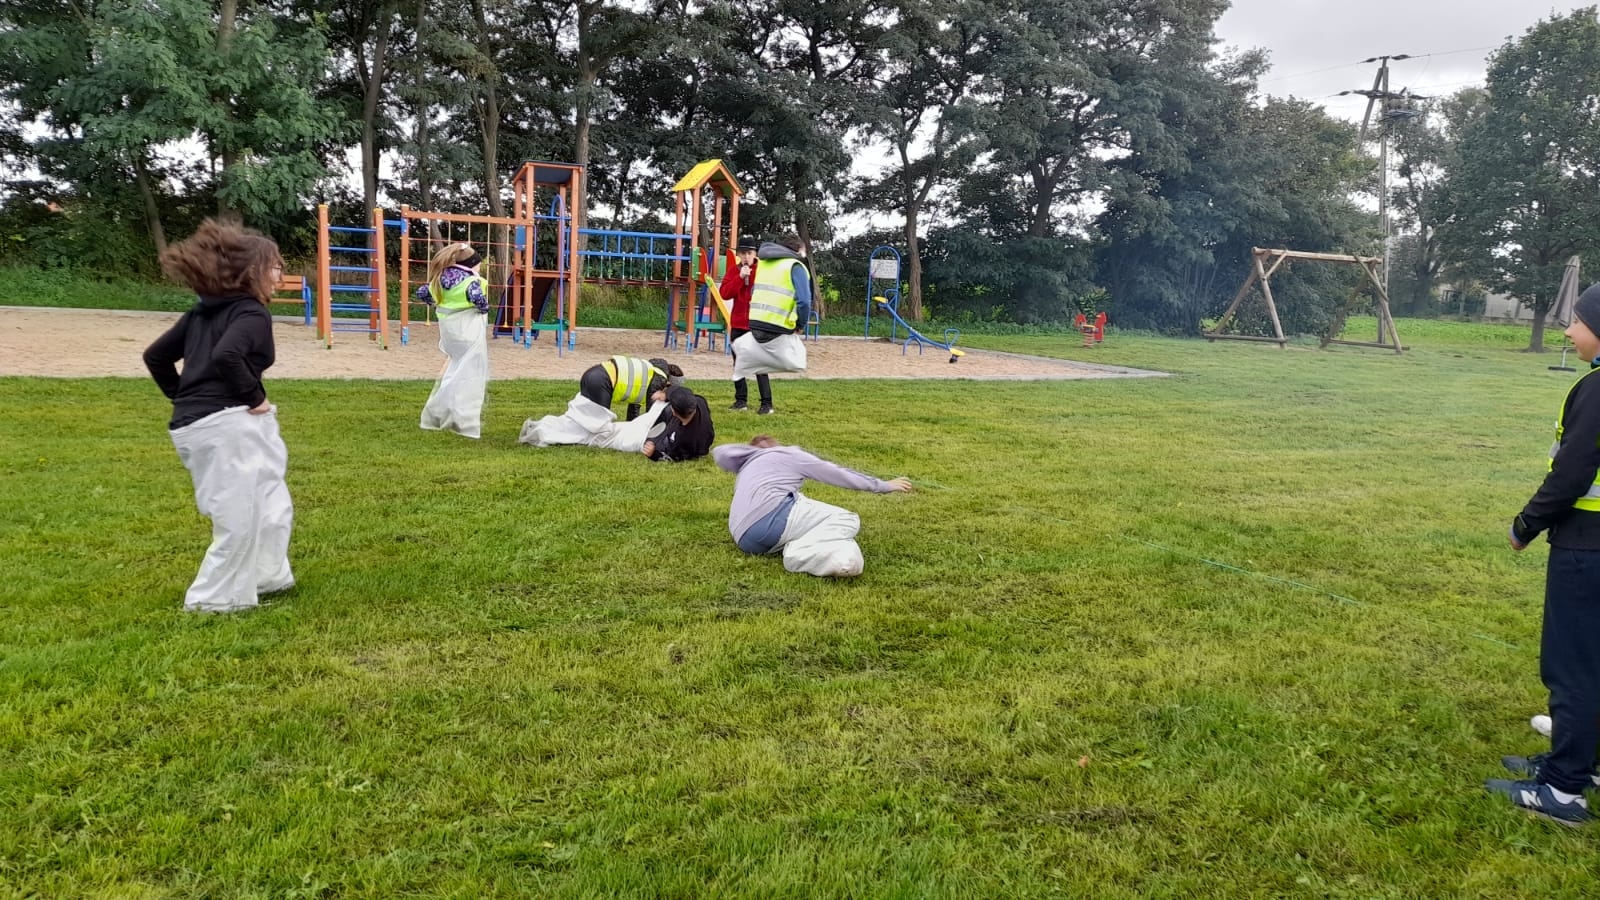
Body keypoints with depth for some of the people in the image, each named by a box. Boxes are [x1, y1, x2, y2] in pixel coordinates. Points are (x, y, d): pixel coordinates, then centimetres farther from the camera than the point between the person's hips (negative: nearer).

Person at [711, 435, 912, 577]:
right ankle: (800, 553, -30)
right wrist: (884, 486, 31)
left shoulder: (747, 466, 36)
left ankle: (796, 547, -17)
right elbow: (839, 474, 24)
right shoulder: (789, 454, 23)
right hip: (773, 513, -6)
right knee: (848, 520, 1)